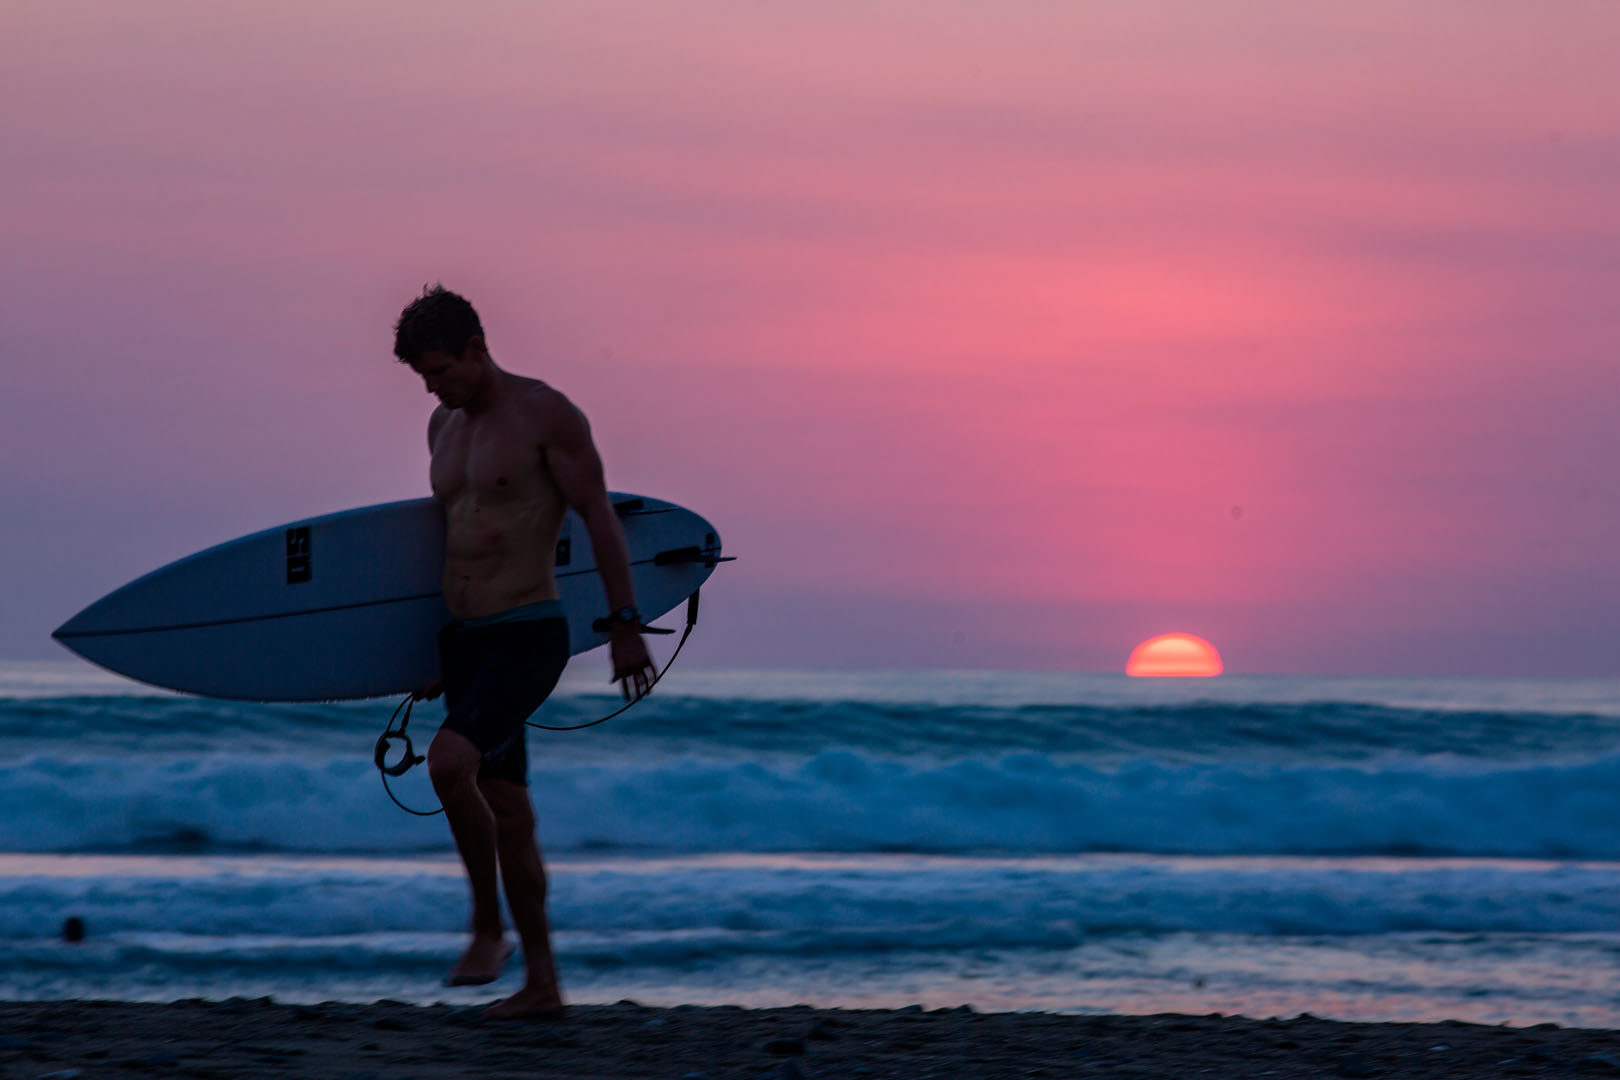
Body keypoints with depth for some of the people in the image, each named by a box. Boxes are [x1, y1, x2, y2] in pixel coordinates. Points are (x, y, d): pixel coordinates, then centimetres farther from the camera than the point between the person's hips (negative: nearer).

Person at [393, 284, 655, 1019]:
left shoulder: (544, 413, -7)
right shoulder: (445, 425, 15)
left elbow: (599, 515, -9)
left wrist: (624, 624, -13)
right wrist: (435, 647, 27)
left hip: (528, 636, -8)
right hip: (466, 640, 8)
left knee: (449, 763, -26)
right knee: (506, 812, 7)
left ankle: (488, 925, -10)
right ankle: (541, 983, 12)